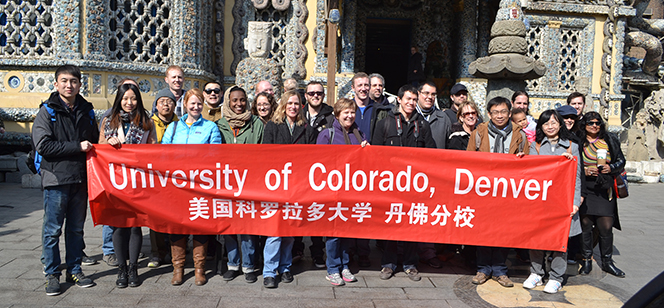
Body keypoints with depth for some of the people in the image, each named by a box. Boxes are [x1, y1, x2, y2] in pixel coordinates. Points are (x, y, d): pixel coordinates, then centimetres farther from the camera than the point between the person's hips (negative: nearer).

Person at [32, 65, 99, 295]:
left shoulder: (86, 111, 12)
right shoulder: (47, 111, -2)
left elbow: (95, 141, 22)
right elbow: (43, 145, -12)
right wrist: (77, 147, -15)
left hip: (80, 179, 4)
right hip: (56, 179, -4)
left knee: (76, 228, 12)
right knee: (52, 230, 2)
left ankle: (74, 270, 22)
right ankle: (52, 275, 14)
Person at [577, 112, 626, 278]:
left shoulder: (610, 140, 10)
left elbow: (621, 161, 14)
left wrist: (611, 168, -6)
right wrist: (584, 171, -13)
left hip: (604, 189, 2)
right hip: (585, 188, -2)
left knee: (606, 226, 0)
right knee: (585, 224, -2)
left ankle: (607, 261, 16)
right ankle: (587, 260, 13)